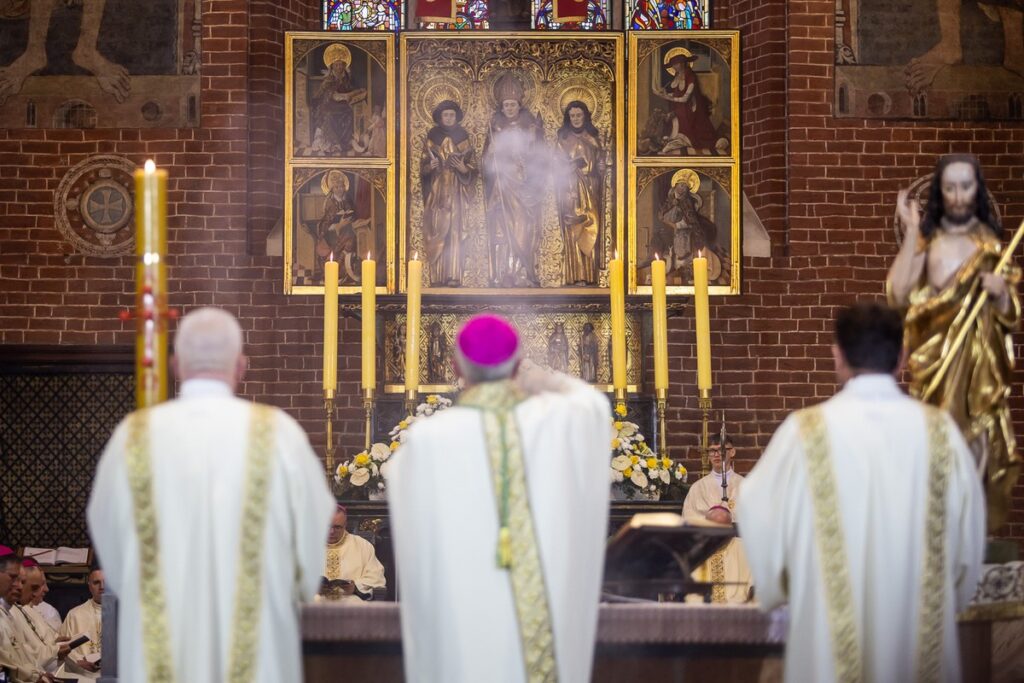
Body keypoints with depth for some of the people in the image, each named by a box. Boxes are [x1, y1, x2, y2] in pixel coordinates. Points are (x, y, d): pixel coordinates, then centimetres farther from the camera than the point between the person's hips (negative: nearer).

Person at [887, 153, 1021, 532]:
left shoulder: (991, 242, 6)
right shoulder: (926, 239, 1)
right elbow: (898, 295, -13)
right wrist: (911, 232, -13)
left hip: (981, 364, 1)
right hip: (935, 361, -1)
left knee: (977, 445, 0)